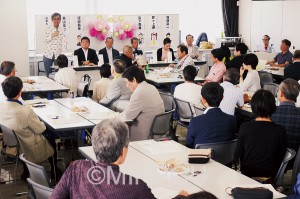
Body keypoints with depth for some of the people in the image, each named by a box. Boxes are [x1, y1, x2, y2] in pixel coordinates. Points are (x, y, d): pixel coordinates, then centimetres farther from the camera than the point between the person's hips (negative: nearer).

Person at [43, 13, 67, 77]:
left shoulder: (62, 29, 3)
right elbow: (45, 40, -3)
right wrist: (52, 35, -18)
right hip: (48, 55, 0)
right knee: (48, 74, 4)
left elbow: (64, 42, -2)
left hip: (58, 55, 1)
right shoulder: (47, 29, 1)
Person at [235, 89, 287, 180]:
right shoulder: (281, 131, -13)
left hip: (247, 175, -1)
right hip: (269, 177, 1)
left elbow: (238, 155, -3)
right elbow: (281, 158, 0)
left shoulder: (245, 127, -14)